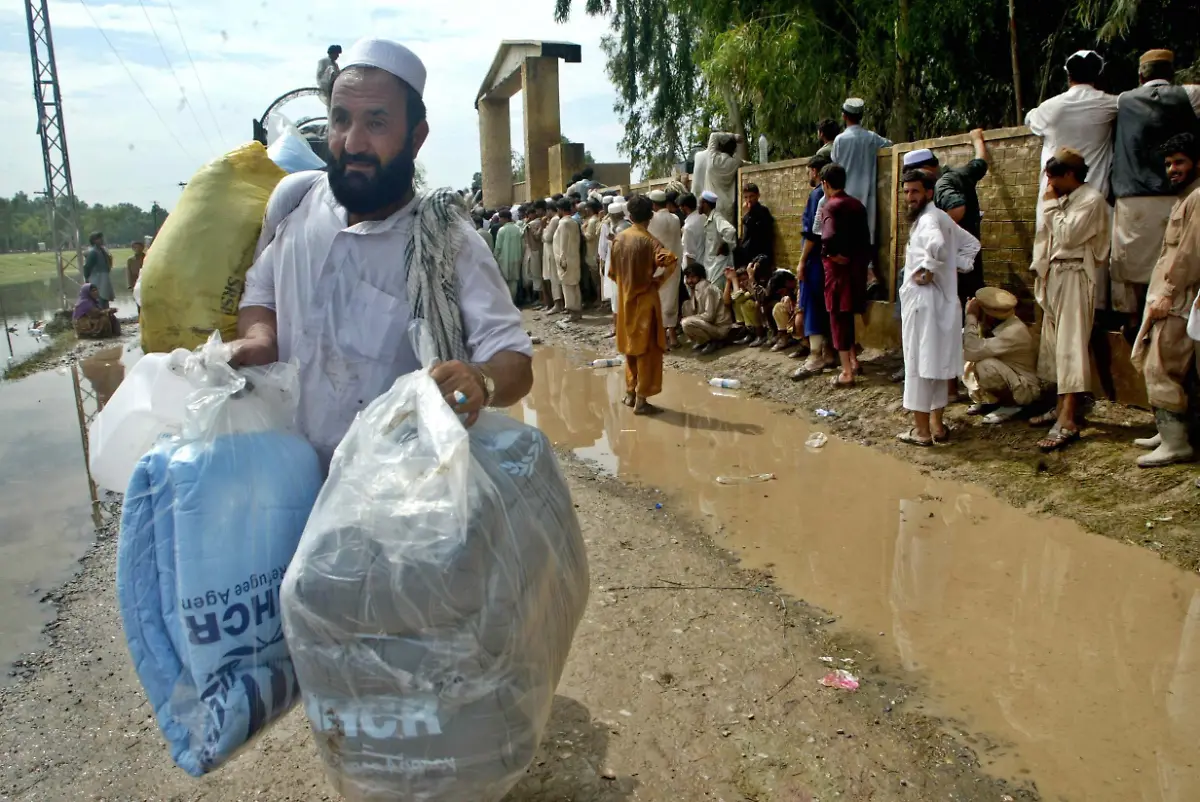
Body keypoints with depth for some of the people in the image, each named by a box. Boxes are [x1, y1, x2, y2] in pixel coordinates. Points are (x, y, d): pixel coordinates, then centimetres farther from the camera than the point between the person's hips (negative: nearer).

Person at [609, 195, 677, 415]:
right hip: (645, 300, -6)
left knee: (631, 347, 18)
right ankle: (641, 400, 1)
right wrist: (658, 280, -14)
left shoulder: (618, 239, 4)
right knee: (647, 349, 0)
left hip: (625, 299, 6)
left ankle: (630, 393, 24)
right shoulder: (648, 240, -15)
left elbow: (613, 272, 11)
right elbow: (669, 261, -29)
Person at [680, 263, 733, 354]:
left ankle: (712, 342, -6)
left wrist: (687, 319, -17)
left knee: (686, 324, -27)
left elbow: (709, 316, -25)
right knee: (687, 304, 7)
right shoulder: (695, 289, 8)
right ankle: (701, 342, 7)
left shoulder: (708, 290, -19)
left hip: (720, 328, -9)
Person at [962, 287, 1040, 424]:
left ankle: (1010, 405, -9)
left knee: (984, 366, -33)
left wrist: (971, 316, -31)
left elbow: (972, 351, -39)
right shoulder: (999, 322, -6)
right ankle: (985, 400, 9)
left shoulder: (1014, 332, -32)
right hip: (1007, 378, 8)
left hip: (1024, 389, -8)